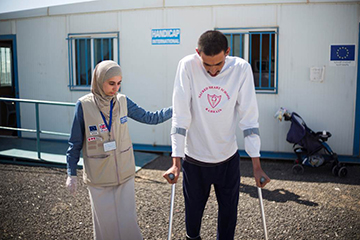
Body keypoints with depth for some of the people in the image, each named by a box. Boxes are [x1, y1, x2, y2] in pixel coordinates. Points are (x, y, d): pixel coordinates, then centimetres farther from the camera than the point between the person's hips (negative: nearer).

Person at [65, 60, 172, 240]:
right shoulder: (84, 105, -11)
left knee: (127, 221, 10)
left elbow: (150, 118, 0)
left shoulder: (122, 101, -4)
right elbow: (75, 143, -4)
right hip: (98, 179, -2)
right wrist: (71, 174, -2)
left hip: (125, 175, 2)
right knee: (106, 222, 12)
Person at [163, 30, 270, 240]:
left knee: (229, 211, 13)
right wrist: (176, 161, -17)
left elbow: (249, 118, -10)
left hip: (228, 156, 1)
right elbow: (180, 117, -15)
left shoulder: (241, 69, -12)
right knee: (194, 210, 17)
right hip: (195, 156, 0)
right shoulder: (188, 66, -15)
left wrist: (257, 166, -12)